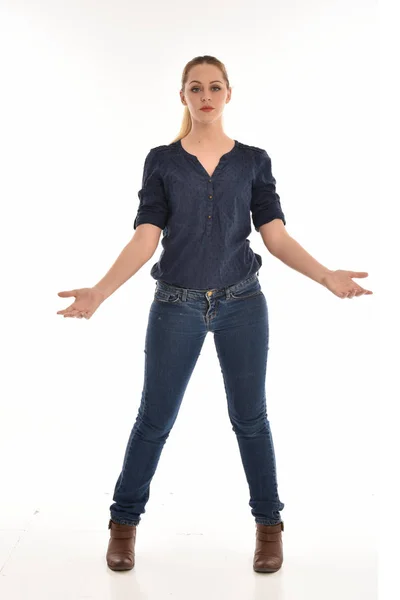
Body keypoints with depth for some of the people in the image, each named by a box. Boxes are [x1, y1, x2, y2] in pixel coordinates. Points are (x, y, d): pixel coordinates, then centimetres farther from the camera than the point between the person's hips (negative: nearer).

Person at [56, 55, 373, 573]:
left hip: (241, 303, 1)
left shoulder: (253, 161, 4)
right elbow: (146, 237, -6)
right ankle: (124, 522, 24)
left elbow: (276, 235, -2)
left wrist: (327, 276, -17)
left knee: (250, 417, 7)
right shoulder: (161, 161, 2)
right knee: (155, 418, 5)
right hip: (176, 305, 0)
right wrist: (99, 292, -20)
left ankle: (269, 525, 24)